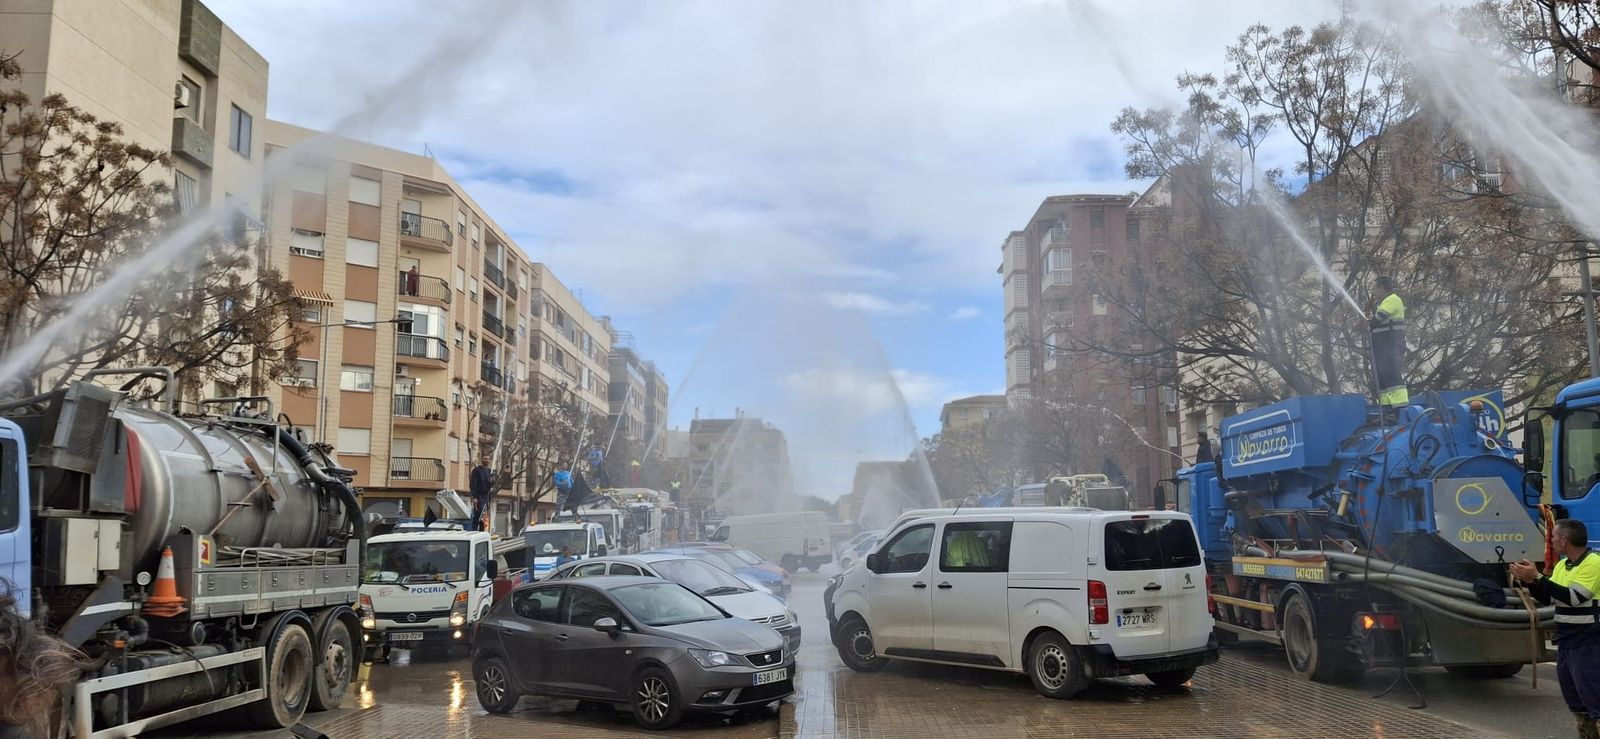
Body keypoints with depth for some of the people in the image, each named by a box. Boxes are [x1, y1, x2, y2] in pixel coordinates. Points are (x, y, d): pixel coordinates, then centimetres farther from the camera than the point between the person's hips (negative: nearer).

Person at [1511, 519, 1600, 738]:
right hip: (1565, 641, 9)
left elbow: (1573, 597, -24)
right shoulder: (1562, 565, 11)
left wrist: (1537, 578, -26)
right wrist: (1529, 581, -4)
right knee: (1575, 701, 14)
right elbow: (1547, 599, 12)